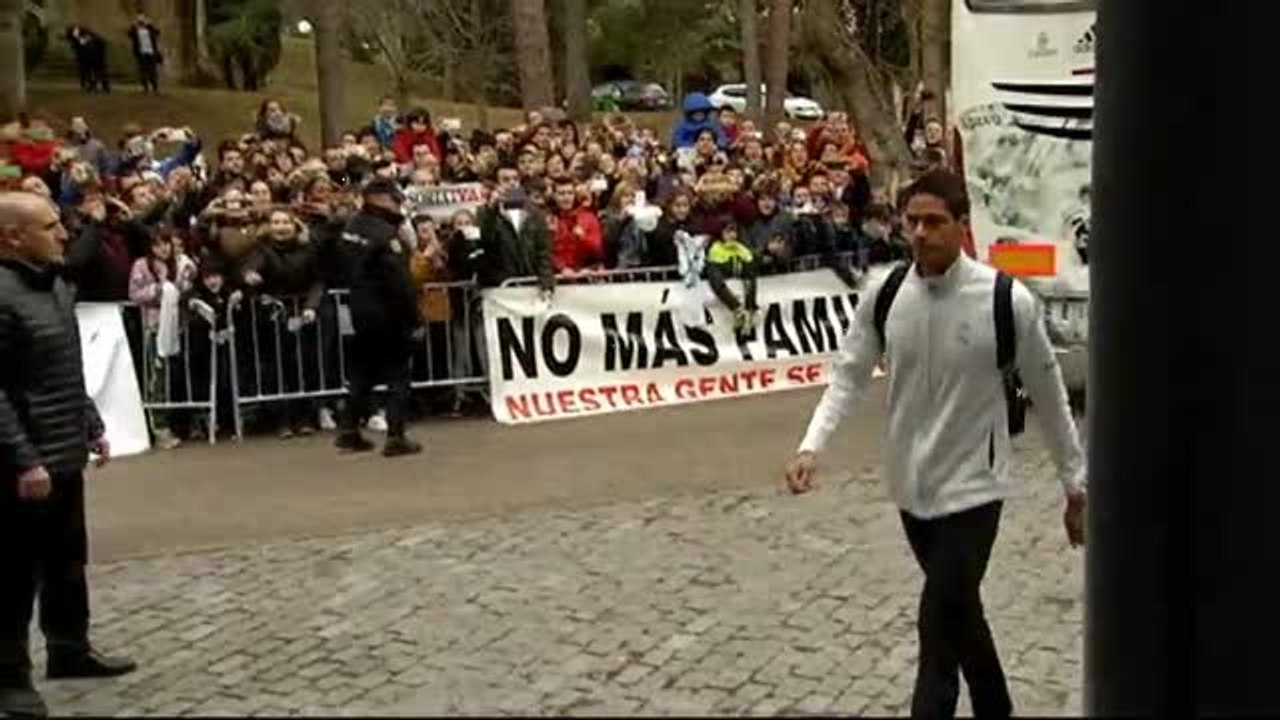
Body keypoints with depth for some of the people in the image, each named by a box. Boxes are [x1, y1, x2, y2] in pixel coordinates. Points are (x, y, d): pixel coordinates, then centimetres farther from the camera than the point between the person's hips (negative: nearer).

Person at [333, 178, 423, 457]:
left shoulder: (352, 227, 5)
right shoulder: (386, 233, -19)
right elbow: (400, 282, -21)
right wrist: (415, 318, -17)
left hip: (361, 311, 8)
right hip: (389, 313, -7)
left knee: (363, 371, 17)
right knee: (397, 374, 1)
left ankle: (349, 431, 20)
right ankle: (395, 437, 1)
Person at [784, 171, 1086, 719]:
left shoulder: (1007, 300, -16)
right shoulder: (885, 297, -6)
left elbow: (1047, 393, -6)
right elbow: (849, 375, 2)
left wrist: (1075, 486, 1)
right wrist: (811, 447, -14)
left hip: (973, 486, -5)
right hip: (912, 485, 5)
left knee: (940, 627, -8)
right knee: (959, 614, 21)